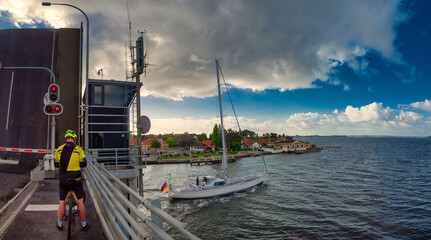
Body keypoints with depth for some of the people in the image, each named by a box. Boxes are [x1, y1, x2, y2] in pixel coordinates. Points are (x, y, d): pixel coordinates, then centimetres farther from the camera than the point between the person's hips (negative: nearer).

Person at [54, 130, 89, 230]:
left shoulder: (59, 149, -1)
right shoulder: (78, 149, -10)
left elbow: (56, 164, 9)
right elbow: (84, 164, -5)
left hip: (63, 181, 3)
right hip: (76, 180, -2)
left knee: (62, 203, 16)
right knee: (80, 203, 9)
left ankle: (59, 223, 29)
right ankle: (84, 223, 20)